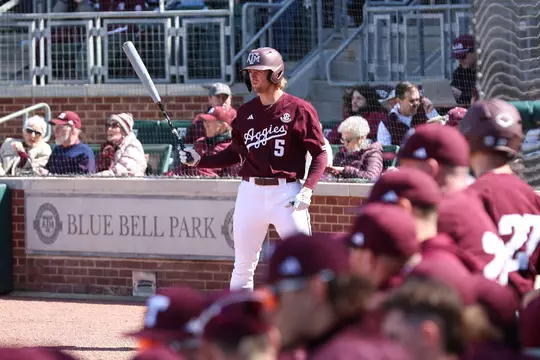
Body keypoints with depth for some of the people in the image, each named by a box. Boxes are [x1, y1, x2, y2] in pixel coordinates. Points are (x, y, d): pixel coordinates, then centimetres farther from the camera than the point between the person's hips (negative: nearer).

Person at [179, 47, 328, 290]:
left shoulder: (300, 109, -4)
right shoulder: (245, 112, 10)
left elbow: (320, 153, -4)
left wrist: (307, 189, -16)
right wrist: (199, 161, 8)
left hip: (286, 192, -5)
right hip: (250, 191, 5)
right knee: (243, 265, 9)